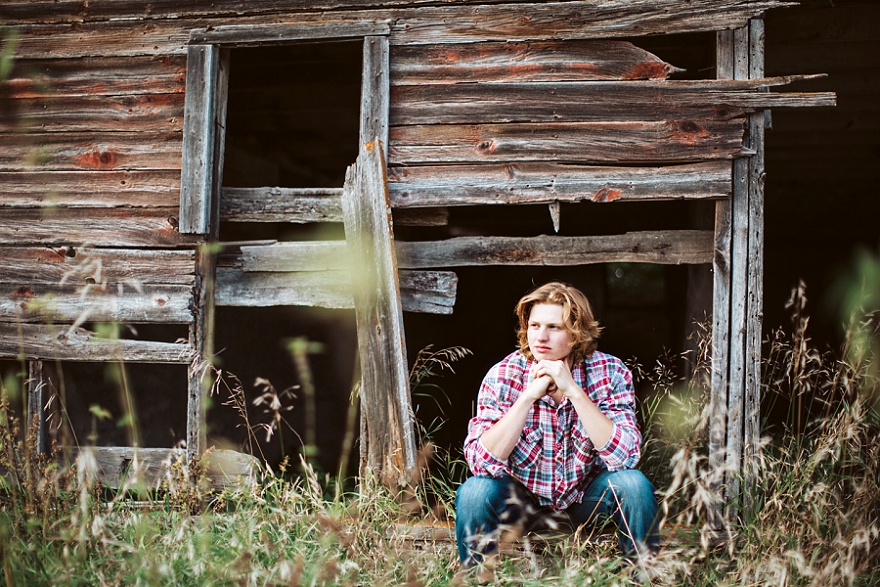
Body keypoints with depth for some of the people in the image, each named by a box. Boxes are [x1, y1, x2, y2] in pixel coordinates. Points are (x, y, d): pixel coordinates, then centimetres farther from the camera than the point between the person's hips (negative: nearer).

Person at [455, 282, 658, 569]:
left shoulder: (609, 372, -15)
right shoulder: (503, 376, -16)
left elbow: (624, 457, -26)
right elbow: (481, 462, -25)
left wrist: (573, 391, -32)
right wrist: (529, 396, -32)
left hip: (586, 499, 1)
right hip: (522, 500, -1)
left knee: (633, 483, -26)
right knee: (475, 491, -28)